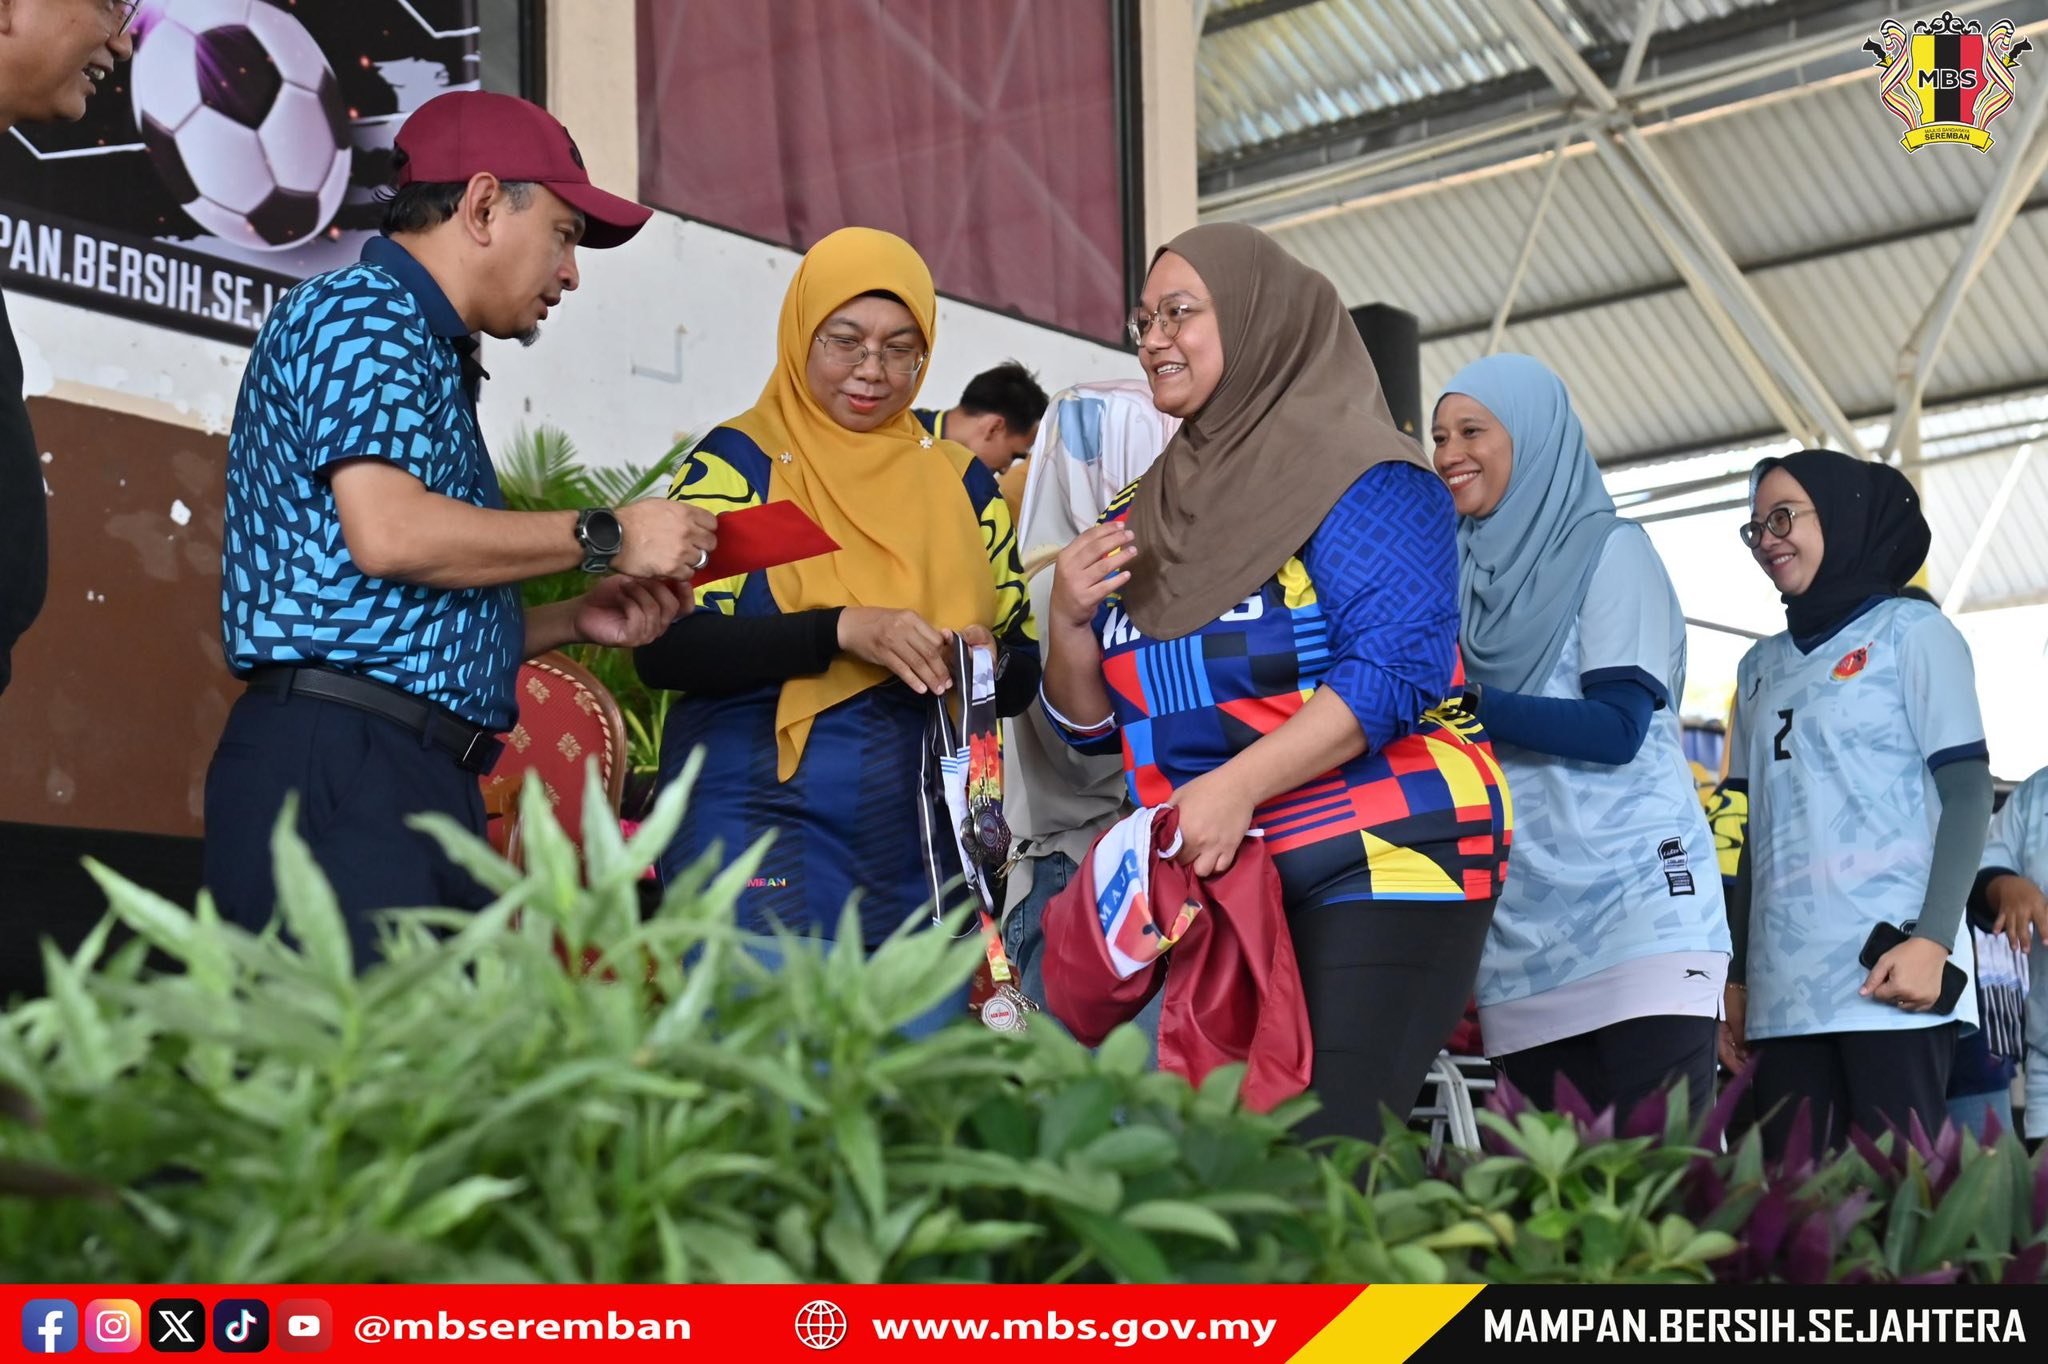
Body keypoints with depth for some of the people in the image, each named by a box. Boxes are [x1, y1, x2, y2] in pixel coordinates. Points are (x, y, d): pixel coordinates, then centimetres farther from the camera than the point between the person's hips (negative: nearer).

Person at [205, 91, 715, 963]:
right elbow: (388, 532, -19)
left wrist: (579, 620, 14)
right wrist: (604, 538, -9)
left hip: (414, 777, 10)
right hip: (345, 761, -10)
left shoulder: (424, 352, 26)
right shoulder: (362, 314, -2)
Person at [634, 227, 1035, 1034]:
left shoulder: (961, 483, 13)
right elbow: (665, 648, -10)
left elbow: (1022, 673, 15)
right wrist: (842, 631, -20)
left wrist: (987, 662, -9)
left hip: (924, 841, 4)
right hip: (763, 817, -4)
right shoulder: (740, 462, 1)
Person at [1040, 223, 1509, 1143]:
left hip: (1381, 863, -6)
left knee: (1334, 1147, -17)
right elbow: (1090, 727, 19)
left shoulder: (1361, 478, -3)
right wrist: (1068, 621, -1)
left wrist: (1239, 784, -23)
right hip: (1206, 885, 6)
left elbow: (1398, 663, -16)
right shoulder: (1143, 519, 17)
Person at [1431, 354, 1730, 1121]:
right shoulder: (1470, 571, 18)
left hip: (1634, 906, -6)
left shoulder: (1608, 550, 1)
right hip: (1522, 932, 6)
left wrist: (1464, 706, -14)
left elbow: (1618, 726, -10)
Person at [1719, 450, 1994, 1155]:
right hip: (1783, 989, 5)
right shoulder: (1762, 666, 21)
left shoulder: (1911, 631, 5)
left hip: (1891, 973, -5)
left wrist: (1933, 939, -15)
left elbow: (1967, 791, -3)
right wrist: (1736, 976, 16)